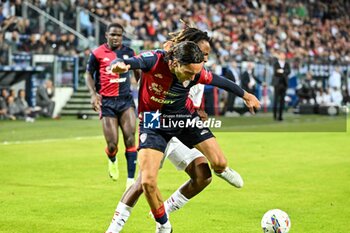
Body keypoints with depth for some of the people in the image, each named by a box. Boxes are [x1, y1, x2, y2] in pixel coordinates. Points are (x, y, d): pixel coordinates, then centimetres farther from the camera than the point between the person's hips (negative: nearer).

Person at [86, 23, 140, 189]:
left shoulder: (129, 52, 6)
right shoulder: (97, 54, 0)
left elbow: (137, 72, 20)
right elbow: (89, 74, 8)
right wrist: (93, 94, -6)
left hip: (126, 99, 2)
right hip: (106, 102, -2)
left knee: (130, 138, -14)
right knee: (112, 145, -5)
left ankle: (131, 179, -11)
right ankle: (112, 160, 33)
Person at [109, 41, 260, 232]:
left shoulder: (197, 72, -22)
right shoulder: (154, 61, -31)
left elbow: (220, 81, -2)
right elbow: (126, 63, -47)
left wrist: (246, 96, 12)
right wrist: (119, 65, -72)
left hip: (185, 118, 2)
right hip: (154, 125, -2)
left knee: (219, 162, 0)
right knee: (147, 182, -15)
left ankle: (221, 170, 43)